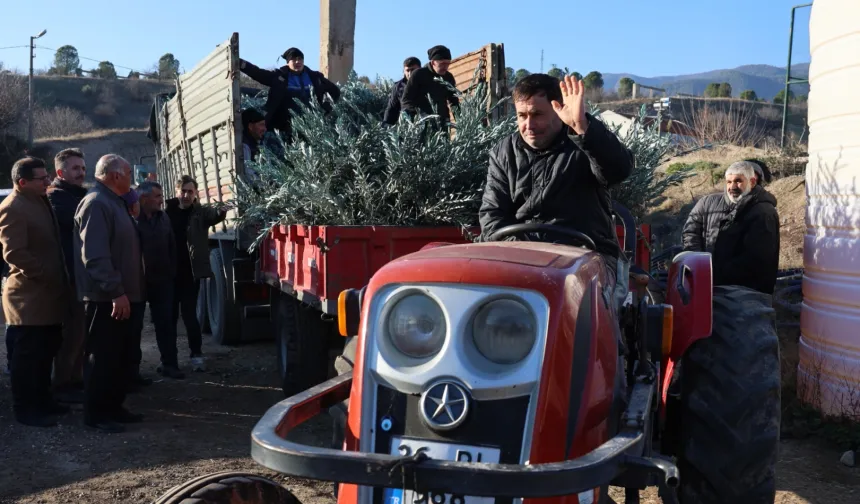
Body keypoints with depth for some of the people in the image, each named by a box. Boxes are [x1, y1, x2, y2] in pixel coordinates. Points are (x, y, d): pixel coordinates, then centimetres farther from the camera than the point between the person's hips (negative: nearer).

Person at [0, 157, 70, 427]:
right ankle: (25, 409, 9)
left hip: (48, 294, 9)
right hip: (29, 297, -9)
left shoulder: (40, 202, 15)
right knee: (28, 356, 0)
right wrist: (45, 276, -18)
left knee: (45, 353, 16)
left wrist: (58, 278, 14)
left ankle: (42, 400, 27)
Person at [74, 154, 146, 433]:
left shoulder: (114, 202, 17)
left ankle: (114, 407, 23)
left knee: (119, 356, 15)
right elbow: (95, 256, -24)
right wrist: (116, 292, -26)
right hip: (106, 298, -10)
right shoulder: (96, 203, -16)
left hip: (123, 295, 10)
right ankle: (96, 414, 5)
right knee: (102, 357, -3)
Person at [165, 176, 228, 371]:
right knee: (170, 314, 10)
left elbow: (214, 215, -23)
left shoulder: (201, 213, -1)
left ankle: (196, 354, 5)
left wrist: (221, 211, -46)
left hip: (190, 272, -2)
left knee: (189, 313, -2)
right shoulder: (168, 212, 4)